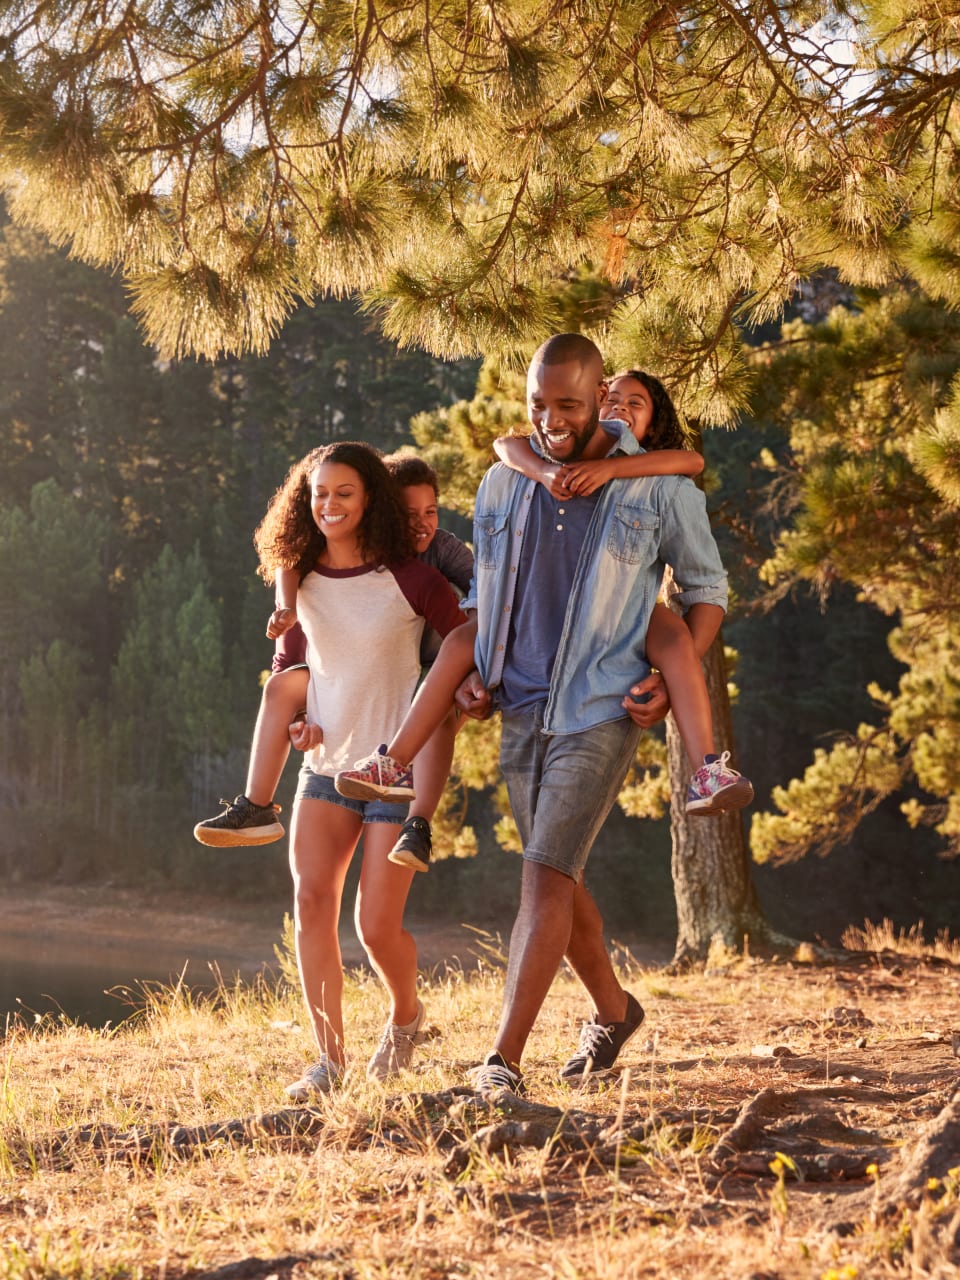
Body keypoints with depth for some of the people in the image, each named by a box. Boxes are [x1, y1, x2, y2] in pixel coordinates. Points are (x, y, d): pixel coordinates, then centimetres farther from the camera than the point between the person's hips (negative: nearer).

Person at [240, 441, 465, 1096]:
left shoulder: (411, 580, -10)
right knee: (311, 898, -14)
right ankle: (330, 1057, -6)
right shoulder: (301, 581, 4)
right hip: (326, 764, 4)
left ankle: (406, 1013, 27)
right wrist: (294, 719, -1)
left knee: (376, 926, -7)